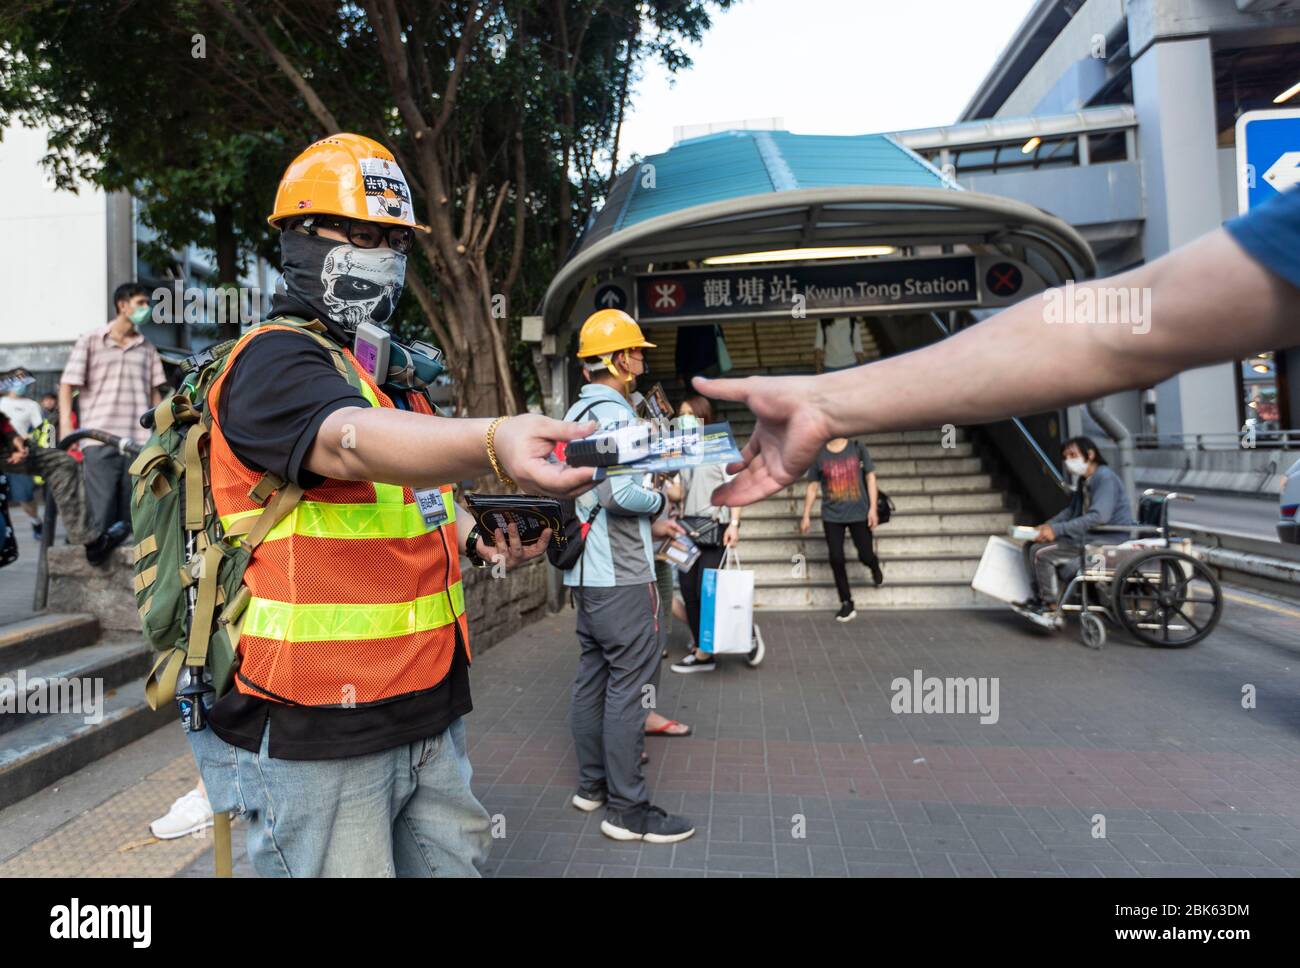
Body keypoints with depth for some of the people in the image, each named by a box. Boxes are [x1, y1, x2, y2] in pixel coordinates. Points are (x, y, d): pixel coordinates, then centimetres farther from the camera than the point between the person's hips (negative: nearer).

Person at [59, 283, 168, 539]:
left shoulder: (147, 348, 18)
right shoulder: (91, 341, 9)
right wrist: (65, 426, -7)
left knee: (131, 516, 3)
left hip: (140, 441, 3)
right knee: (101, 514, -7)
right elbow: (67, 385, 5)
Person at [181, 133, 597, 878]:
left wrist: (482, 540, 4)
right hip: (316, 736, -7)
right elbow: (352, 444, -34)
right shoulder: (271, 361, -12)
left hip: (429, 712, 8)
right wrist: (494, 444, -53)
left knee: (455, 861, 17)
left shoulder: (400, 373, 14)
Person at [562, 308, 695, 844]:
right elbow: (620, 492, -27)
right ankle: (627, 808, 4)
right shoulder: (613, 413, -15)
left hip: (585, 573, 10)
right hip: (621, 577, -10)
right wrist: (661, 499, -8)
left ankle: (592, 784, 27)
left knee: (592, 677, 15)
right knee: (630, 685, -4)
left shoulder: (576, 412, 15)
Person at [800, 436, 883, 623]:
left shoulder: (858, 447, -3)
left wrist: (872, 509, -7)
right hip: (832, 516, 1)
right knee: (836, 559, -1)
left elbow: (870, 477, -1)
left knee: (865, 556, 2)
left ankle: (875, 567, 41)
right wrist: (806, 516, 3)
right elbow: (812, 486, 5)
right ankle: (847, 604, 13)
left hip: (859, 513, -1)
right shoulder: (818, 454, -1)